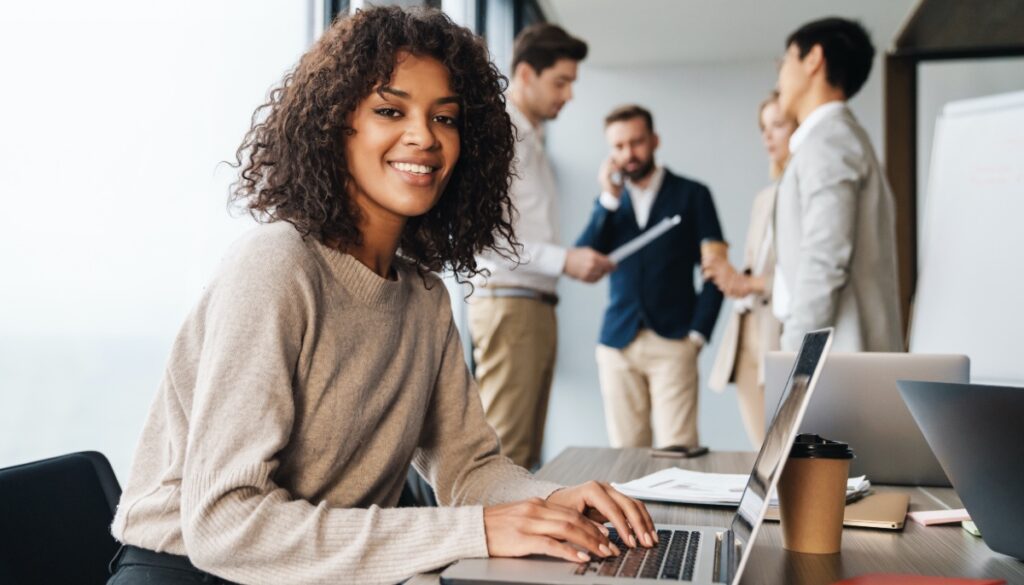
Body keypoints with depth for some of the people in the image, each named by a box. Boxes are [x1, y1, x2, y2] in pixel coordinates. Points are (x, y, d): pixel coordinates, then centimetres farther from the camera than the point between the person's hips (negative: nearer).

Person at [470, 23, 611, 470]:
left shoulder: (532, 138, 20)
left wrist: (577, 261, 7)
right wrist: (563, 259, -20)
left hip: (536, 305, 9)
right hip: (508, 303, -9)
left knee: (526, 451, 11)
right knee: (504, 450, -8)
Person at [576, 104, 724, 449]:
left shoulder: (691, 195, 7)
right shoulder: (609, 202, 16)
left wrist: (698, 333, -4)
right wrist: (609, 199, -3)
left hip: (672, 343, -3)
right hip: (618, 343, 3)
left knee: (677, 450, -10)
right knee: (626, 452, 3)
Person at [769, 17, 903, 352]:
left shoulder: (828, 141, -9)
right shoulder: (833, 139, 20)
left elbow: (824, 264, -18)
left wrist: (794, 361, -16)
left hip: (836, 364, -9)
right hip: (839, 362, 9)